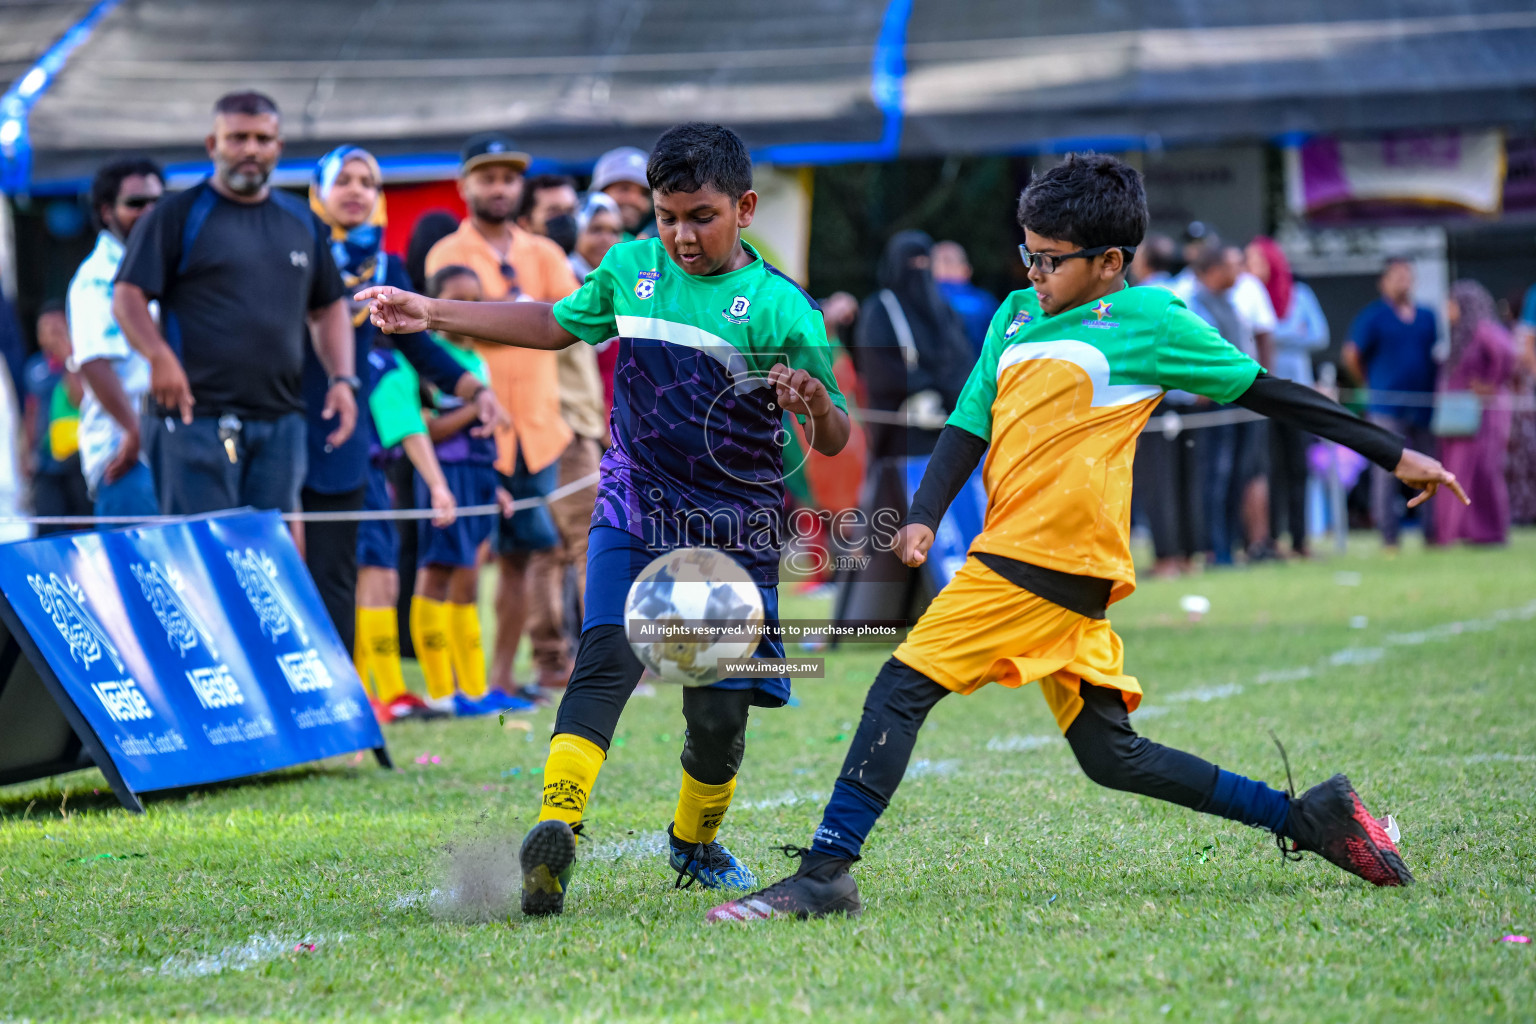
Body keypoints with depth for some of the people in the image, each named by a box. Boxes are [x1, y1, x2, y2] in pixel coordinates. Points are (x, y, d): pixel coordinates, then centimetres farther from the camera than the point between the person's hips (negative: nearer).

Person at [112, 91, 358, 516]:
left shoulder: (301, 221, 17)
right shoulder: (178, 215, 2)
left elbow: (328, 307, 24)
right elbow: (127, 297, -4)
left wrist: (343, 378, 9)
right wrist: (158, 356, -21)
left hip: (281, 421, 5)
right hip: (195, 415, -5)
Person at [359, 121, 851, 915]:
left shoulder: (780, 308, -9)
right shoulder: (631, 267, 3)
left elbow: (834, 443, -5)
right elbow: (557, 324, 22)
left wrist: (816, 405, -29)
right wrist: (432, 313, 18)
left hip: (734, 533, -2)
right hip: (634, 511, 2)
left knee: (719, 711, 1)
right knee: (607, 656, -22)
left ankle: (695, 842, 30)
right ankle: (555, 830, -38)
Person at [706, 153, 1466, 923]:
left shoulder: (1147, 318, 0)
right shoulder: (1016, 317, 20)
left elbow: (1265, 392, 5)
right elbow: (969, 426, 15)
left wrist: (1394, 455, 6)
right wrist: (924, 516, -3)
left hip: (1049, 561, -8)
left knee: (901, 688, -13)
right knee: (1110, 757, 10)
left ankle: (824, 875, -13)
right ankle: (1306, 817, 16)